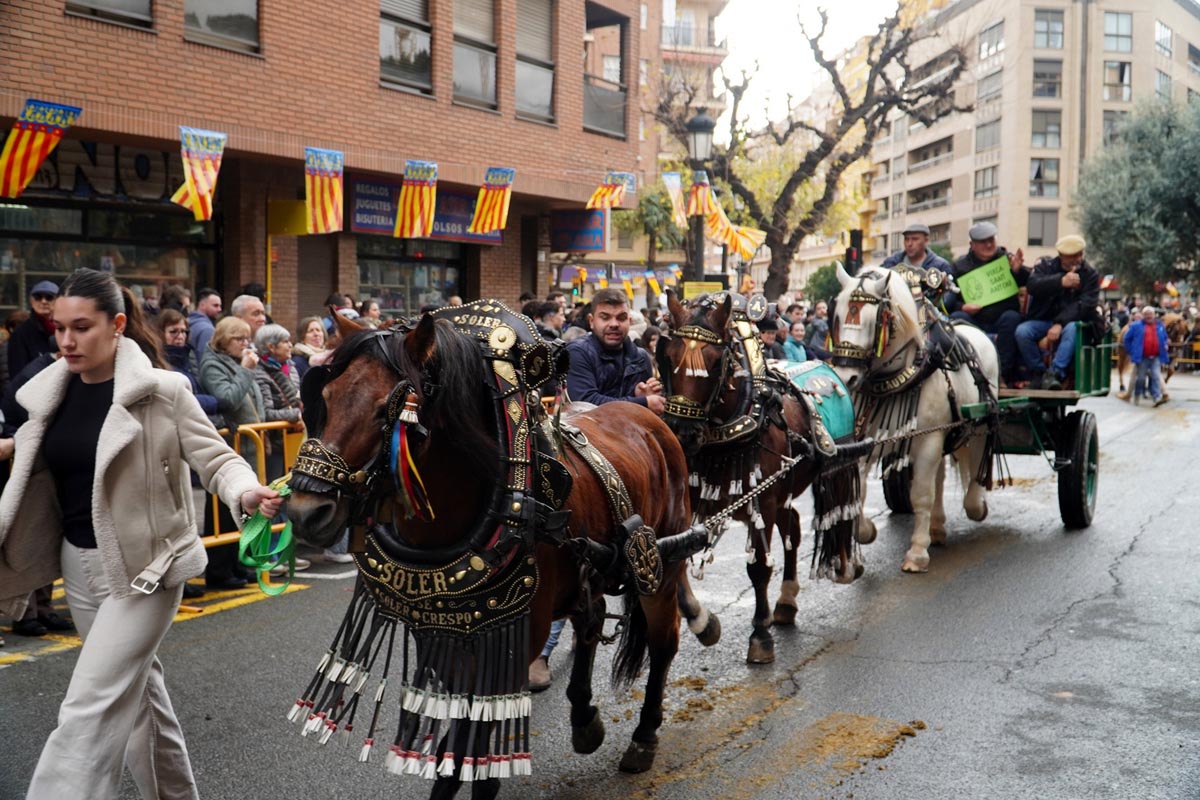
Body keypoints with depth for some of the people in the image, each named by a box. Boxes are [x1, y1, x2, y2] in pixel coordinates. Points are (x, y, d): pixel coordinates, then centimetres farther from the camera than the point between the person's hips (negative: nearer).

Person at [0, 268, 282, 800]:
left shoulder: (159, 391, -14)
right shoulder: (50, 393, 3)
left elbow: (214, 457, -14)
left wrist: (246, 493, -35)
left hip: (144, 565, -7)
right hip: (78, 563, 7)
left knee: (90, 705, -10)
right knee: (134, 686, 20)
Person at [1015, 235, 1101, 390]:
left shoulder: (1090, 274, 3)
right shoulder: (1045, 265, 6)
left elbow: (1085, 304, -11)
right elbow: (1032, 286, -15)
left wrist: (1060, 323, -26)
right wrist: (1061, 281, -32)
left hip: (1070, 321, -1)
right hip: (1041, 319, 1)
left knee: (1072, 329, -37)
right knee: (1022, 331, -29)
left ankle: (1054, 374, -41)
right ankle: (1038, 373, -15)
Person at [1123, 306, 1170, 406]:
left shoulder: (1160, 326, 10)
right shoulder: (1136, 326, -1)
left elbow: (1165, 338, 26)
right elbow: (1126, 339, 4)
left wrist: (1164, 346, 9)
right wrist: (1132, 351, 1)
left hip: (1156, 358, 2)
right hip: (1142, 358, -2)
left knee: (1156, 377, -9)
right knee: (1140, 378, 5)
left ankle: (1157, 397, -13)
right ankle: (1136, 397, 21)